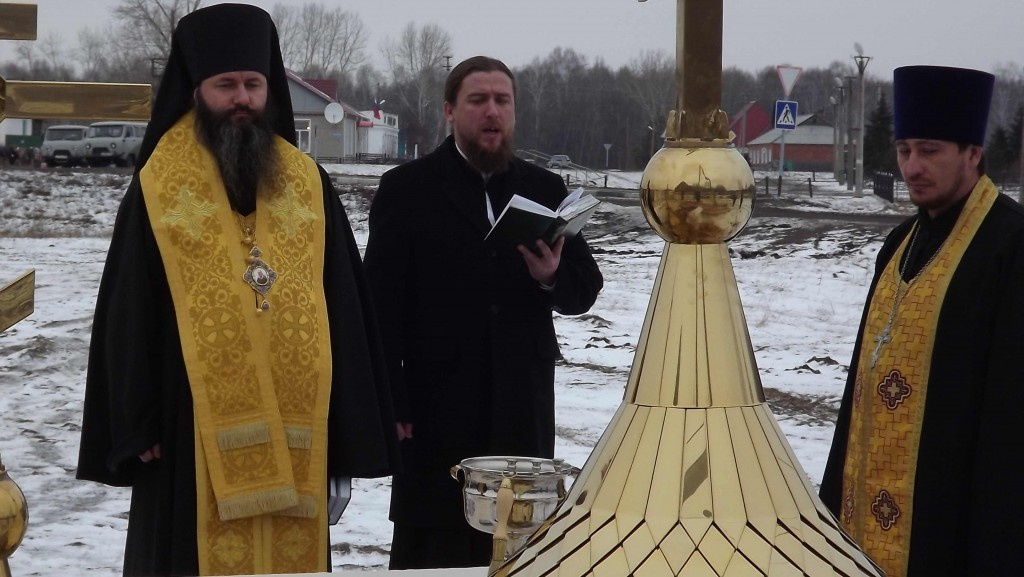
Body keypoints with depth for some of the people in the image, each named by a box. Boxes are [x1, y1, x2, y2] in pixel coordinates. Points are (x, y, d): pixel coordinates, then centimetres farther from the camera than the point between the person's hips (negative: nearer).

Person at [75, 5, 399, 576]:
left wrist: (348, 426, 4)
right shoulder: (157, 188, 0)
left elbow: (345, 309, 8)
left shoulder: (308, 184, 8)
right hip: (195, 430, -2)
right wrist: (137, 425, -3)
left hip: (295, 429, 2)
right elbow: (127, 317, 1)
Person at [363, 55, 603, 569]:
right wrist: (390, 405, -11)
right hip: (438, 409, -3)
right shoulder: (407, 189, 0)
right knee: (432, 548, 1)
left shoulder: (545, 190, 11)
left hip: (521, 411, 4)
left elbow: (585, 290, 11)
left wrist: (552, 276, -13)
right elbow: (383, 304, -5)